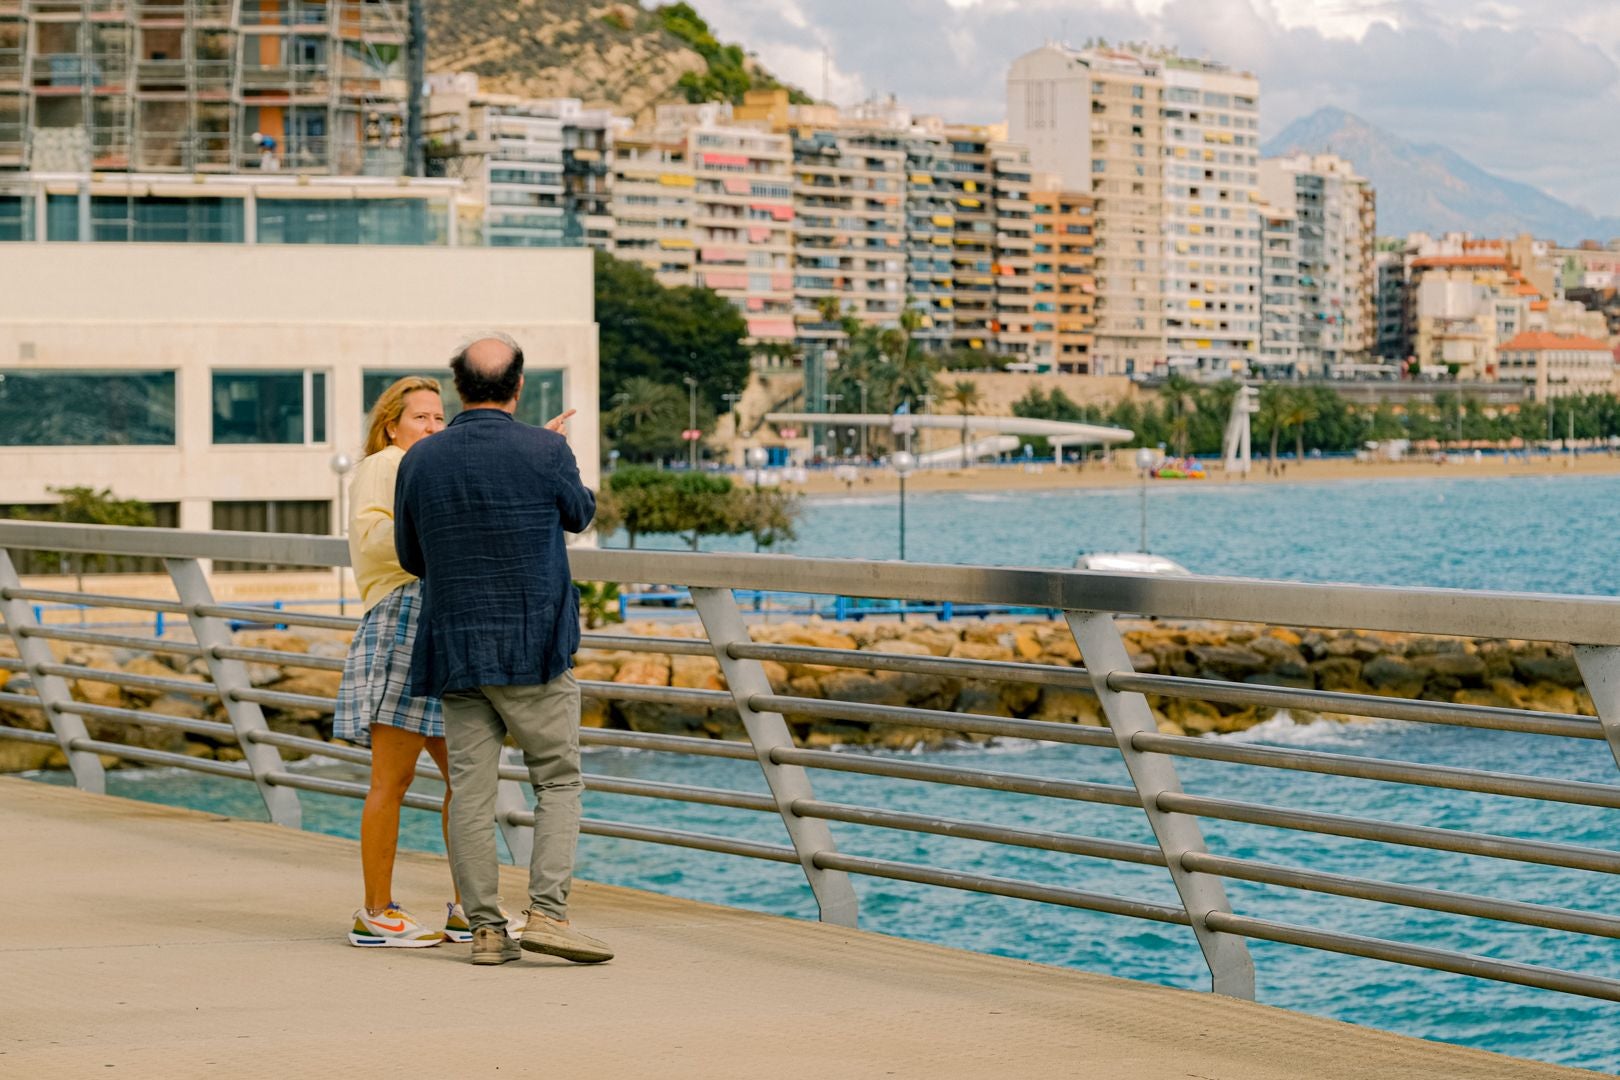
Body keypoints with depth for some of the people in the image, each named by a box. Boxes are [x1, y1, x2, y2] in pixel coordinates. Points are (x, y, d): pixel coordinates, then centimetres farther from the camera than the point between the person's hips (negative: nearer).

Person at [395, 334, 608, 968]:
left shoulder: (420, 461, 3)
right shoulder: (544, 451, -8)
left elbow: (412, 558, 13)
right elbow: (580, 514, 12)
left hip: (454, 652, 3)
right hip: (534, 649, -3)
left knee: (470, 790, 4)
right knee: (559, 781, 4)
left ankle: (486, 929, 4)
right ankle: (547, 913, -8)